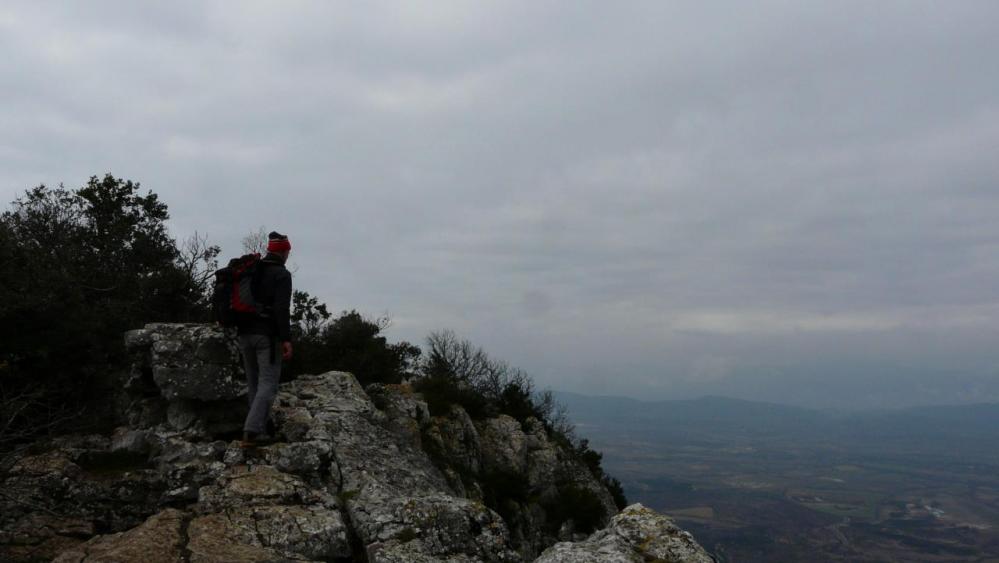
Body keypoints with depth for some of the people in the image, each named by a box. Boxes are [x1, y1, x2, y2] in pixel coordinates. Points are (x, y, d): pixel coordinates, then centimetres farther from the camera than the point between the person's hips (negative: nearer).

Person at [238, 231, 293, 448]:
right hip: (268, 335, -7)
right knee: (268, 383, -6)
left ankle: (260, 430, 14)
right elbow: (282, 309, -17)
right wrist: (286, 339, -18)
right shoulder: (281, 274, -7)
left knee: (254, 383, 13)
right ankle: (251, 431, -19)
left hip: (245, 334, 7)